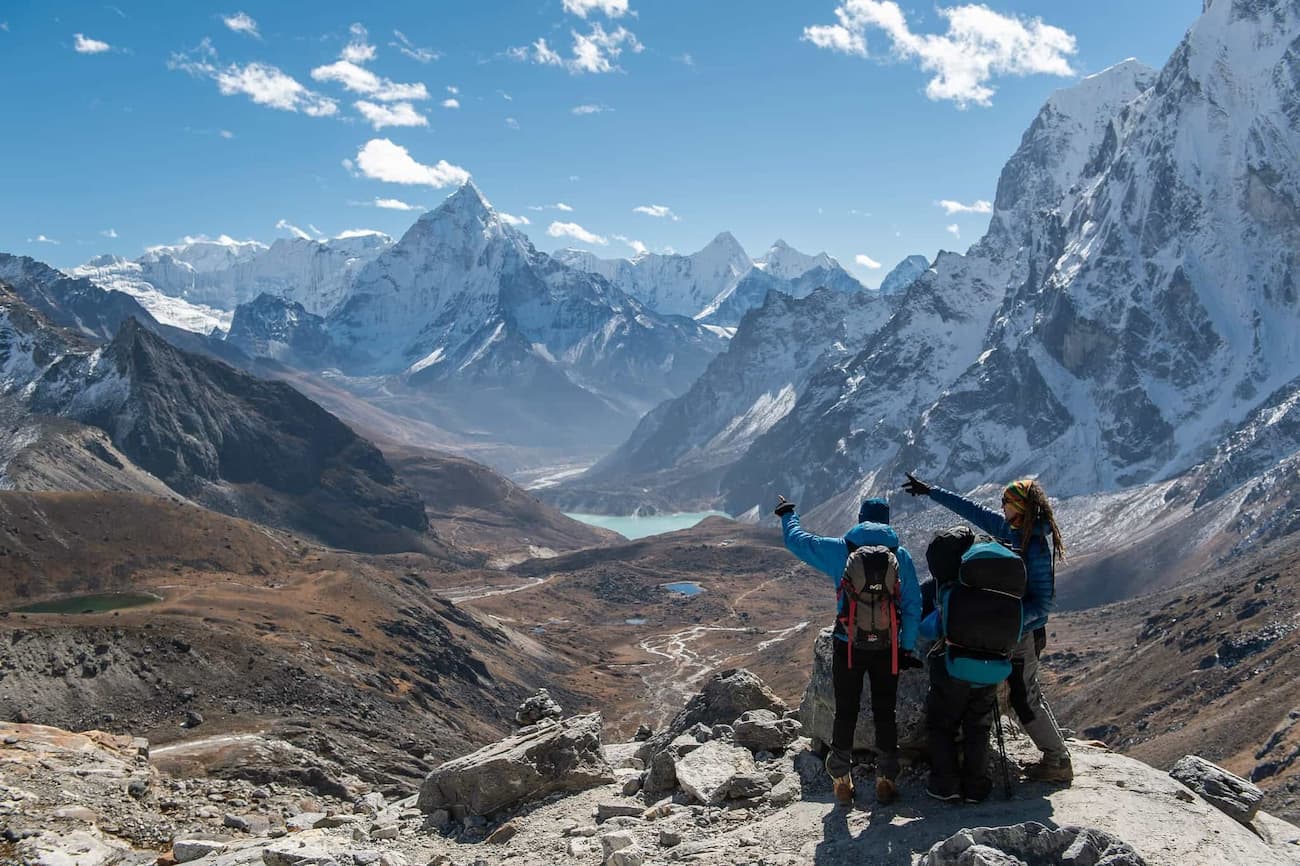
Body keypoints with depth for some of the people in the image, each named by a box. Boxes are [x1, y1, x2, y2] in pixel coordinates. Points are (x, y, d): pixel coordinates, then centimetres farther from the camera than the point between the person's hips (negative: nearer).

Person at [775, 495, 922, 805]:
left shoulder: (841, 550, -4)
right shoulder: (901, 555, 1)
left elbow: (796, 540, 7)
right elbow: (912, 606, 1)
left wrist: (787, 514, 25)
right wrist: (908, 648, 6)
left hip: (848, 646, -1)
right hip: (888, 648, 1)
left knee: (845, 713, 10)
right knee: (885, 714, 12)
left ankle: (842, 780, 15)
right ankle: (887, 780, 17)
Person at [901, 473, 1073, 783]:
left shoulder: (1037, 548, -24)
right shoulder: (1013, 530, 1)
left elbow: (1043, 603, -23)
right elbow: (975, 511, 9)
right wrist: (931, 491, 13)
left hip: (1024, 634, -9)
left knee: (1025, 700, 1)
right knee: (1028, 695, 18)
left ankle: (1058, 762, 14)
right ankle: (1055, 755, 28)